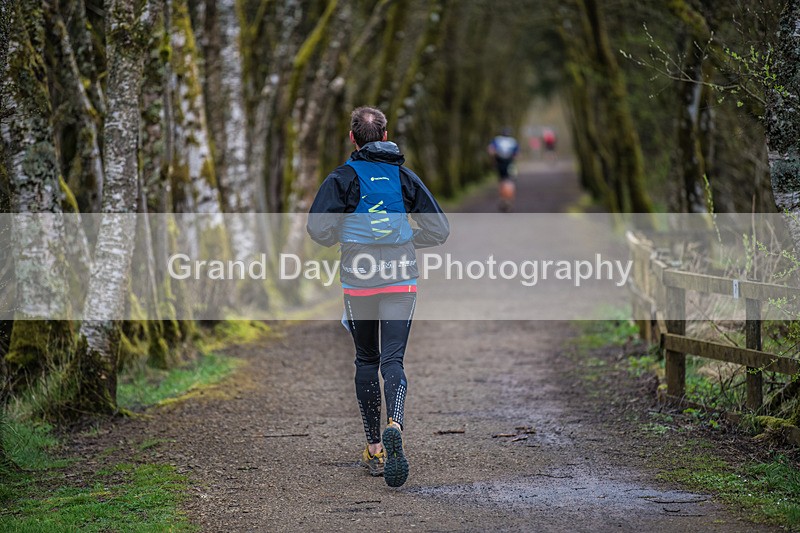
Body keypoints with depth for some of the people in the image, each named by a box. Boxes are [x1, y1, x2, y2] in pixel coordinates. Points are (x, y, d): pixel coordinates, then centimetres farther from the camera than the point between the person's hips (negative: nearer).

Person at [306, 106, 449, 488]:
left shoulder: (343, 178, -2)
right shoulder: (405, 177, 6)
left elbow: (317, 228, -12)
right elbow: (439, 230, 5)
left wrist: (340, 239, 9)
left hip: (358, 281, -1)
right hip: (402, 280, 1)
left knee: (366, 360, 13)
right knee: (393, 360, -2)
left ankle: (374, 448, 14)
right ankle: (394, 425, -31)